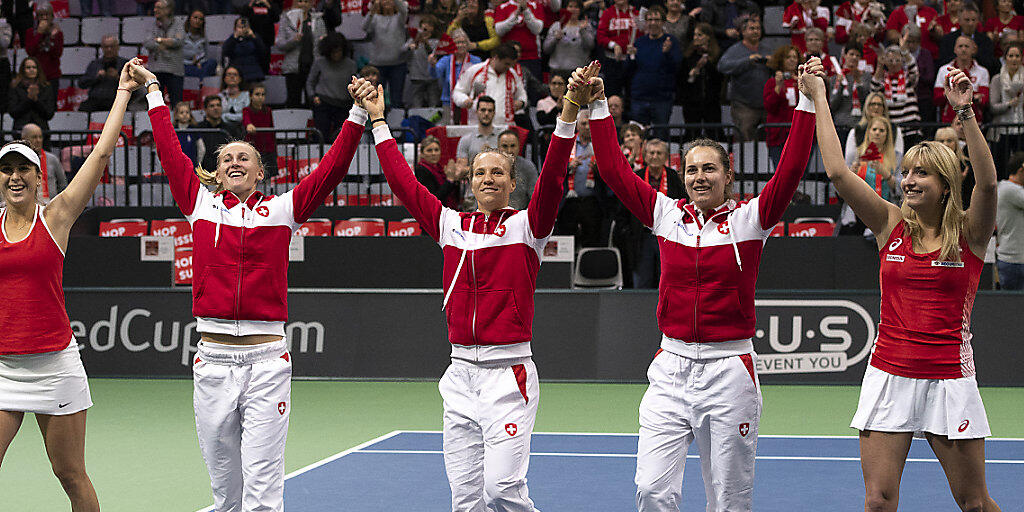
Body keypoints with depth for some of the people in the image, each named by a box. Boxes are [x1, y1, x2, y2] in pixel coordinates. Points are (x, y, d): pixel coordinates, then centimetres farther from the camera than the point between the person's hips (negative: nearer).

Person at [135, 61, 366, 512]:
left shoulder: (283, 209, 7)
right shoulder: (201, 204, 10)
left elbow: (332, 167, 2)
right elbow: (170, 152, 15)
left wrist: (358, 113, -5)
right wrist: (152, 88, 20)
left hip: (266, 360, -2)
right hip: (213, 360, 2)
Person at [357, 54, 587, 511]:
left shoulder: (526, 225, 1)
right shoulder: (450, 224, 12)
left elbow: (551, 178, -13)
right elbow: (403, 181, 16)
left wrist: (569, 114, -24)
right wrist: (378, 120, 17)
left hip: (509, 372, -4)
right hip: (461, 371, 4)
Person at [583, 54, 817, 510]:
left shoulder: (749, 219, 0)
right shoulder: (667, 215, 6)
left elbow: (790, 170, -11)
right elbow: (614, 169, 6)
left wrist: (808, 102, -17)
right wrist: (597, 107, 2)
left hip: (729, 368, -2)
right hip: (671, 368, 2)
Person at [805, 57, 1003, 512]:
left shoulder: (969, 232, -1)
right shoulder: (891, 225, 5)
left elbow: (988, 181, -21)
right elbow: (837, 172, -2)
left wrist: (965, 112, -29)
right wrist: (818, 98, -1)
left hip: (949, 379, -2)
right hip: (888, 375, 2)